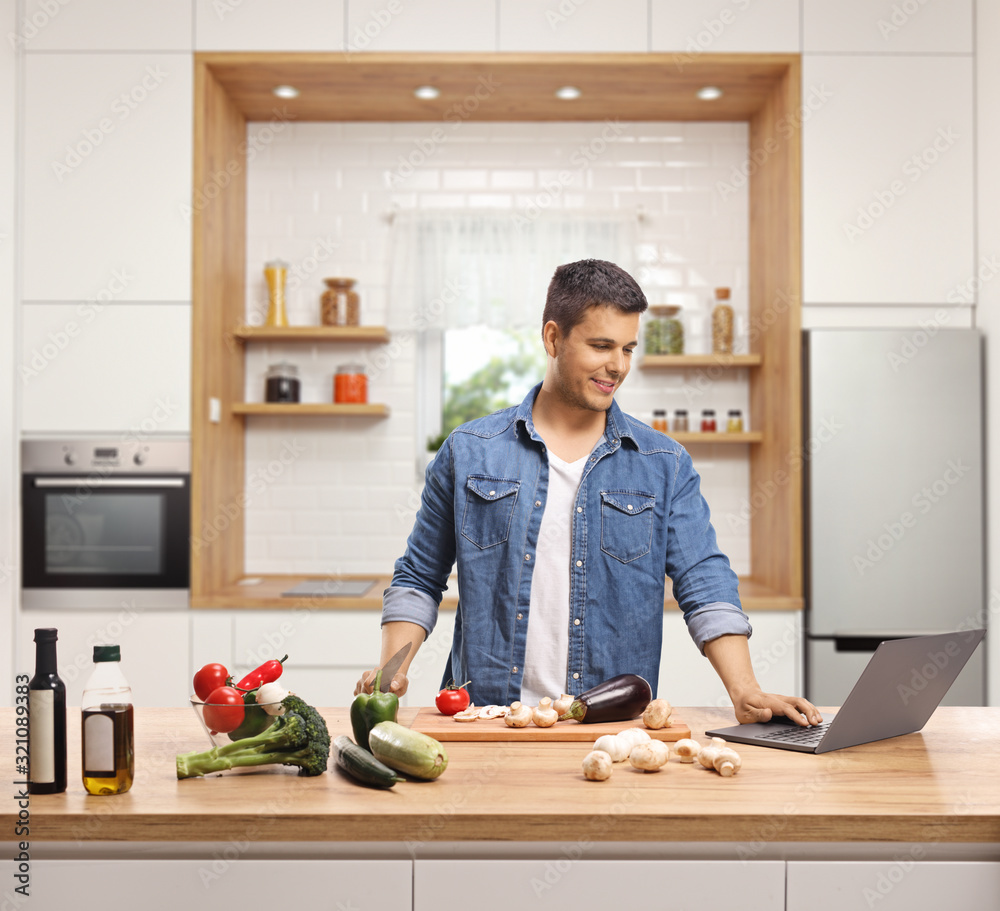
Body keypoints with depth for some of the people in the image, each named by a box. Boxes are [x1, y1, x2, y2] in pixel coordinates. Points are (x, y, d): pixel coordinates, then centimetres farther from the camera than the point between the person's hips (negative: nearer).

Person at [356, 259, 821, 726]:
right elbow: (419, 579, 14)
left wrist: (745, 693, -12)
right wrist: (392, 668, -1)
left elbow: (706, 587, 2)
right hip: (487, 721, 0)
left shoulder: (665, 465, 8)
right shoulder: (469, 452, 8)